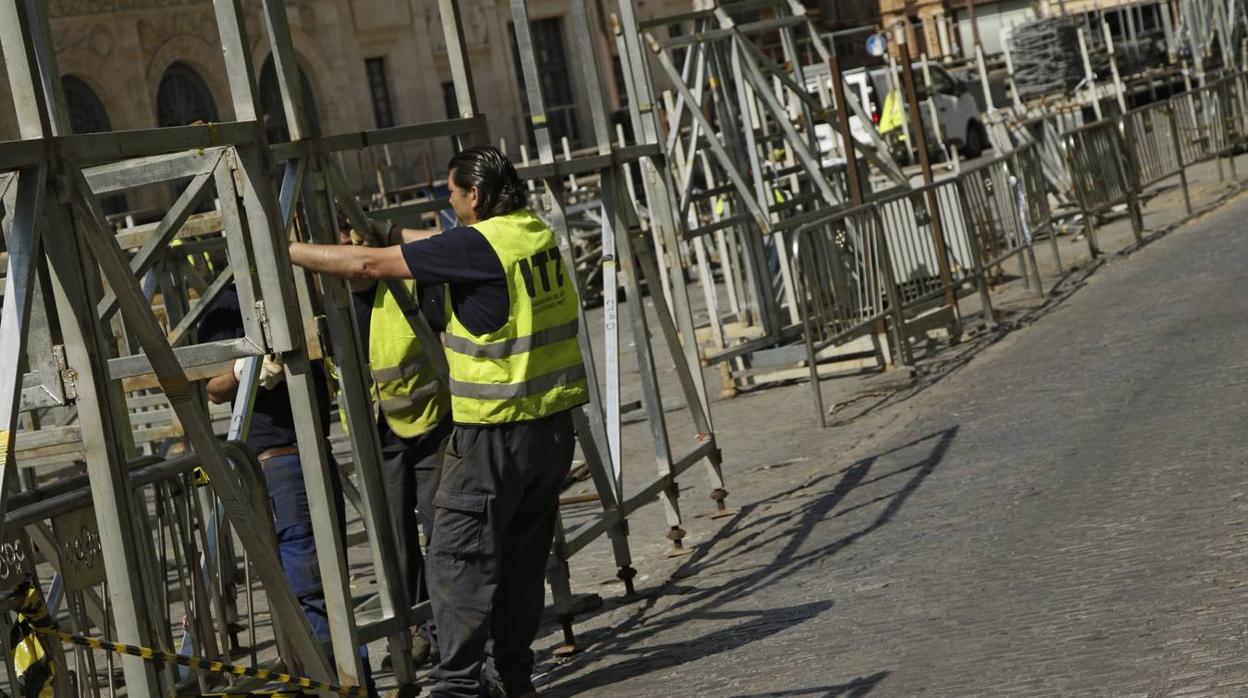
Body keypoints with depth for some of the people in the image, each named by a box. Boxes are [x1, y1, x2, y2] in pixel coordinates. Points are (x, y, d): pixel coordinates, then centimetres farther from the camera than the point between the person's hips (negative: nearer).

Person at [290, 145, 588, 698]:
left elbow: (368, 265, -12)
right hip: (553, 425, 8)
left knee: (459, 560, -2)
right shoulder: (536, 233, 7)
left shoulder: (479, 245, -16)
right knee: (523, 558, 16)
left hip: (497, 432, -8)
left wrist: (286, 251, -1)